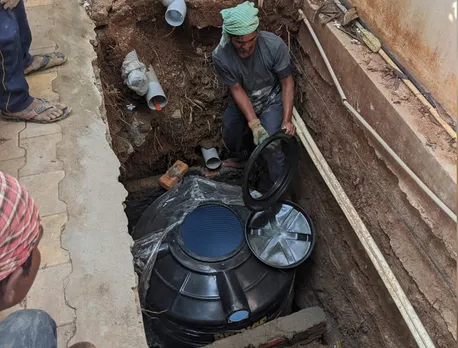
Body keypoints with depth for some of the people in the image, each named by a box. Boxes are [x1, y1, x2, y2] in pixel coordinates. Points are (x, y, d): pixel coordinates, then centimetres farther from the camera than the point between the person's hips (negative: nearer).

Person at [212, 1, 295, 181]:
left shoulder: (274, 45, -30)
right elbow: (237, 90, -19)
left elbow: (287, 83, -20)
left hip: (272, 100, -2)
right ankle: (242, 157, 46)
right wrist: (254, 124, -29)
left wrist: (287, 120, -29)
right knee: (230, 136, 9)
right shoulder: (220, 56, -27)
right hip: (242, 102, 3)